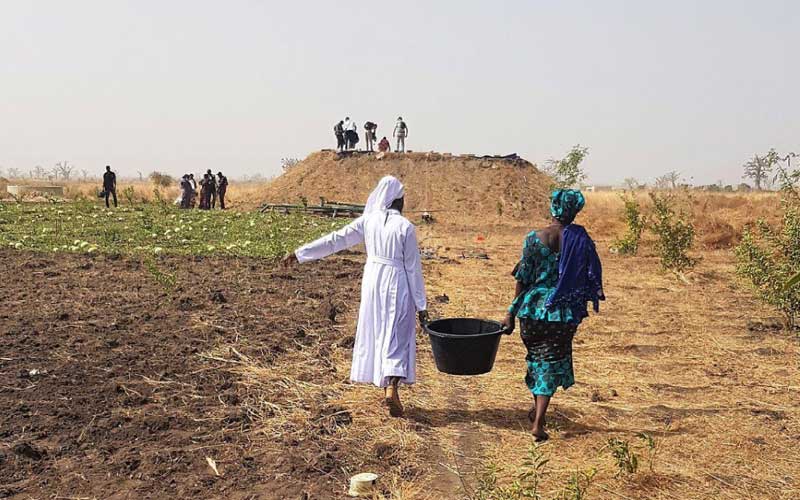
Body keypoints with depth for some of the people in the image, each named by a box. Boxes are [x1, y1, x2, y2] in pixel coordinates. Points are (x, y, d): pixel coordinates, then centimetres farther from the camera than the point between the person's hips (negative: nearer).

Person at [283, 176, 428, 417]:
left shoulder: (368, 221, -1)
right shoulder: (405, 227, -10)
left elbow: (334, 240, 0)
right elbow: (413, 268, -8)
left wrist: (299, 253, 7)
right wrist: (421, 304, -1)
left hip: (372, 281, 4)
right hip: (397, 284, -4)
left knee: (375, 333, 16)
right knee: (397, 336, 3)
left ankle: (387, 388, 25)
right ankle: (392, 387, -14)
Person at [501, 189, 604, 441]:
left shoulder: (534, 238, -8)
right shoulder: (581, 239, -5)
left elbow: (523, 279, -6)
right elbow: (592, 278, 1)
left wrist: (512, 312, 2)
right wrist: (579, 307, 17)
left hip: (533, 308, 0)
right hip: (564, 312, 0)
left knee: (535, 356, 22)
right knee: (552, 361, 9)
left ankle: (537, 408, 37)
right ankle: (538, 422, 1)